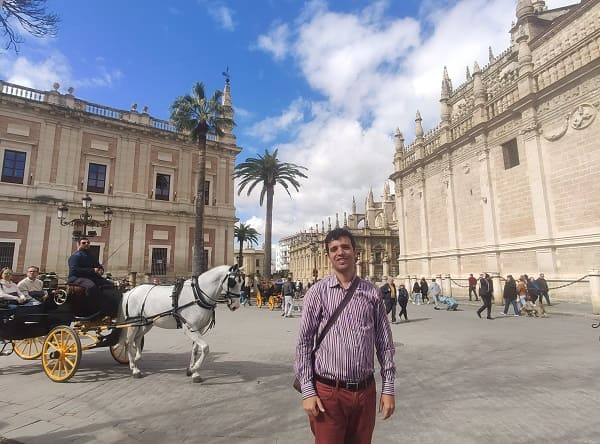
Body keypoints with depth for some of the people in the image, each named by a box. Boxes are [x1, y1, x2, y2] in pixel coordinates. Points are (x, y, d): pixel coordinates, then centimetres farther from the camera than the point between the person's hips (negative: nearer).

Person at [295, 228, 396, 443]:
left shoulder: (372, 293, 0)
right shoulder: (317, 292, -6)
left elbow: (384, 343, 5)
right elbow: (304, 343, -4)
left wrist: (388, 388, 4)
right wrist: (307, 391, -6)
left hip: (365, 391, 2)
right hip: (328, 392, -2)